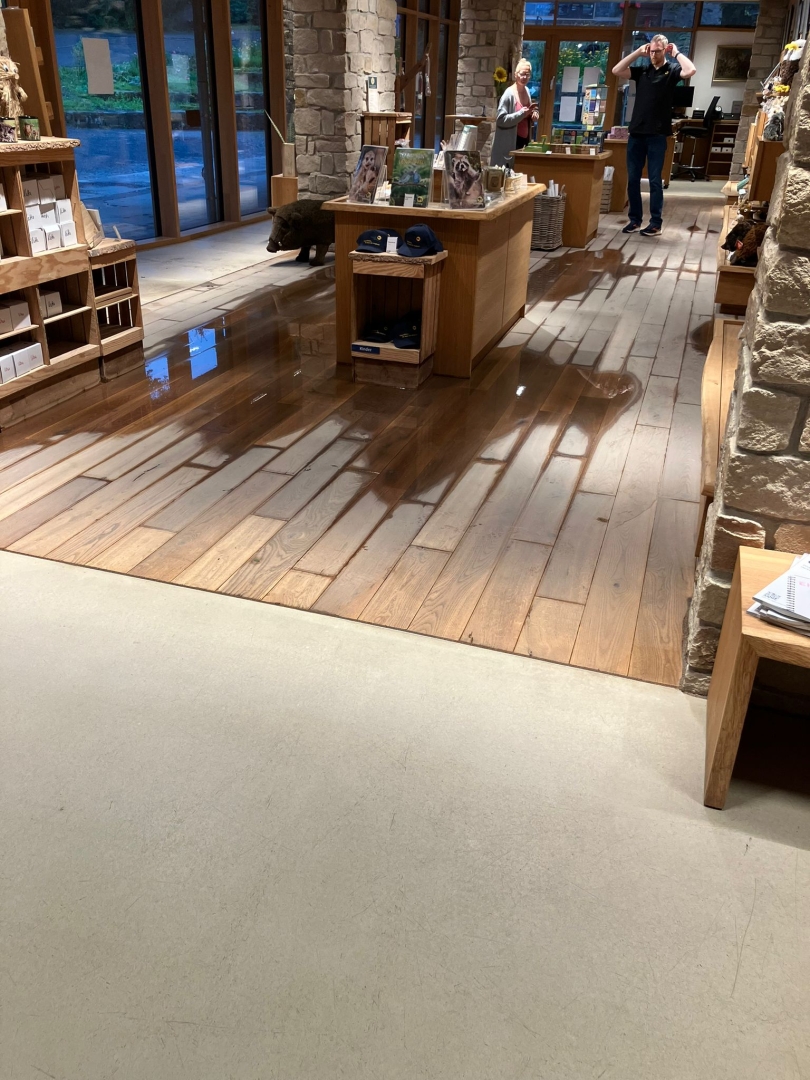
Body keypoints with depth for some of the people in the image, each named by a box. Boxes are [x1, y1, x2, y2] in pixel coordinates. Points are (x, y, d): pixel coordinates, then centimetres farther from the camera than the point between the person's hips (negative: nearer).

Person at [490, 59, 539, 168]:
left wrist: (533, 115, 1)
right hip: (510, 142, -8)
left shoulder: (527, 91, 10)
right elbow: (501, 119, -20)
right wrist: (521, 114, -25)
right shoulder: (509, 93, -14)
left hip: (524, 140, 8)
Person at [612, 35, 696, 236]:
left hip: (657, 135, -4)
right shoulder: (642, 71, 12)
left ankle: (656, 223, 3)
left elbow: (690, 71, -16)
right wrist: (637, 52, 5)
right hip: (636, 133, 4)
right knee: (632, 179, 6)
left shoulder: (671, 70, 3)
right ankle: (635, 219, 16)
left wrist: (676, 53, -5)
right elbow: (616, 70, 6)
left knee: (655, 180, -2)